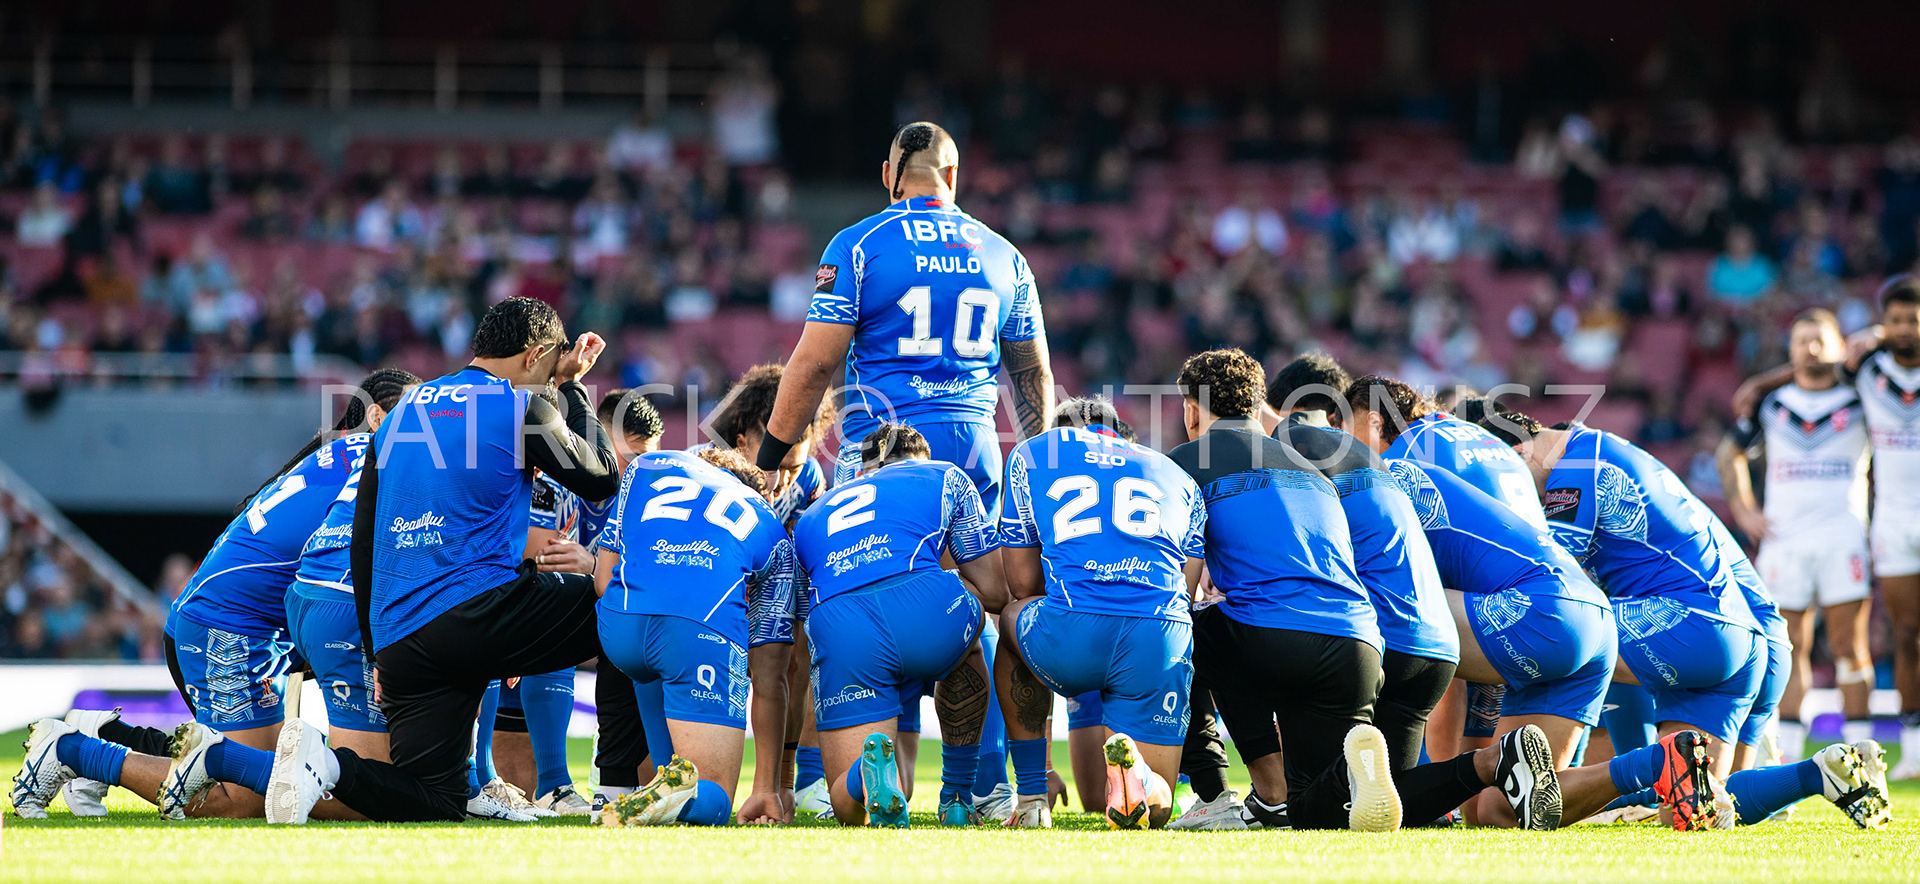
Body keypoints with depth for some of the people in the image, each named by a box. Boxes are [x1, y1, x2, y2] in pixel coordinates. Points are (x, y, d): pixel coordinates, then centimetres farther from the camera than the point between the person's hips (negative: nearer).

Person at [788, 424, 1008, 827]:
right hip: (927, 607, -1)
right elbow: (994, 592, 30)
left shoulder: (809, 518, 38)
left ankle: (871, 766, -28)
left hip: (836, 628, 1)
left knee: (849, 808, 8)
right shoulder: (944, 477, 31)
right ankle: (958, 799, 33)